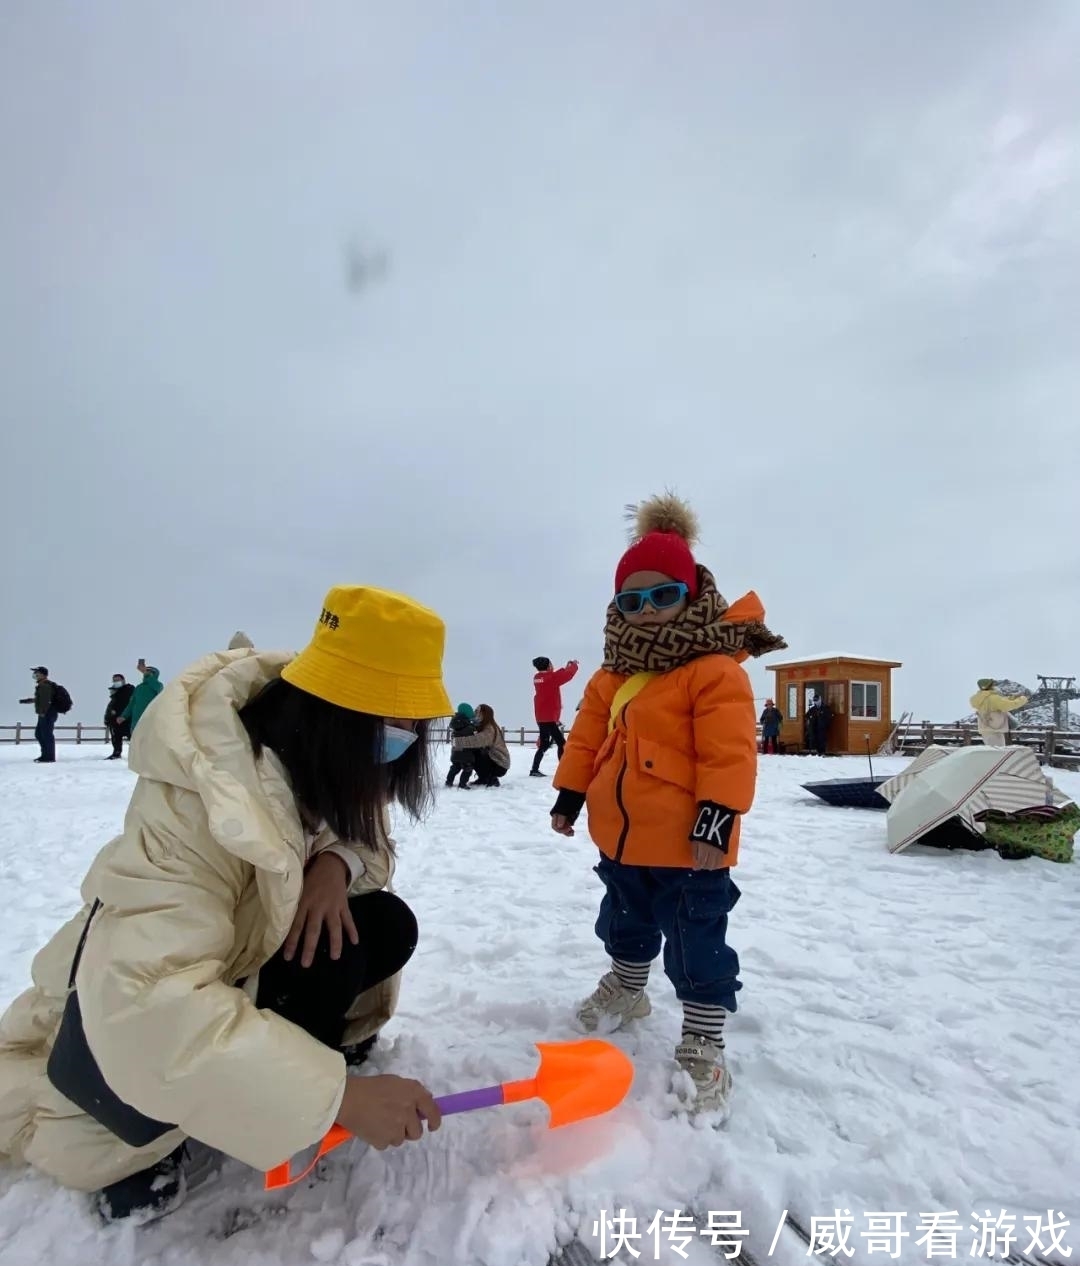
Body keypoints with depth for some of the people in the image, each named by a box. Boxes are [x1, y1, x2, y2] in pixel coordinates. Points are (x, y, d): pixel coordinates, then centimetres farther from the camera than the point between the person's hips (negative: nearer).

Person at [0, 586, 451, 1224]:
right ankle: (145, 1136, -3)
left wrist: (337, 862, -29)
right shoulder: (202, 796, -40)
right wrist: (339, 1095, -47)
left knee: (387, 926, -16)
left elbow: (366, 839, -3)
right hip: (120, 1004, -5)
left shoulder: (324, 760, -16)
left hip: (241, 952, 6)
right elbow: (148, 1001, -47)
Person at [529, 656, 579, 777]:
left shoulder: (538, 678, 9)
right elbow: (568, 675, -7)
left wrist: (567, 667, 17)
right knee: (561, 743, -5)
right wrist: (573, 665, 11)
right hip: (550, 718, -9)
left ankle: (534, 770, 15)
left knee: (544, 745, 15)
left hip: (542, 718, 9)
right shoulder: (550, 677, -14)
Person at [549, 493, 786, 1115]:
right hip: (622, 835, 8)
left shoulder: (716, 669, -16)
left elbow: (729, 753, -20)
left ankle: (703, 1048, 22)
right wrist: (570, 795, 12)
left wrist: (717, 819, -23)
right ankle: (627, 988, 52)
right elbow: (589, 735, 12)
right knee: (626, 922, 28)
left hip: (688, 843, -7)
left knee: (697, 944, 5)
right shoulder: (616, 672, 7)